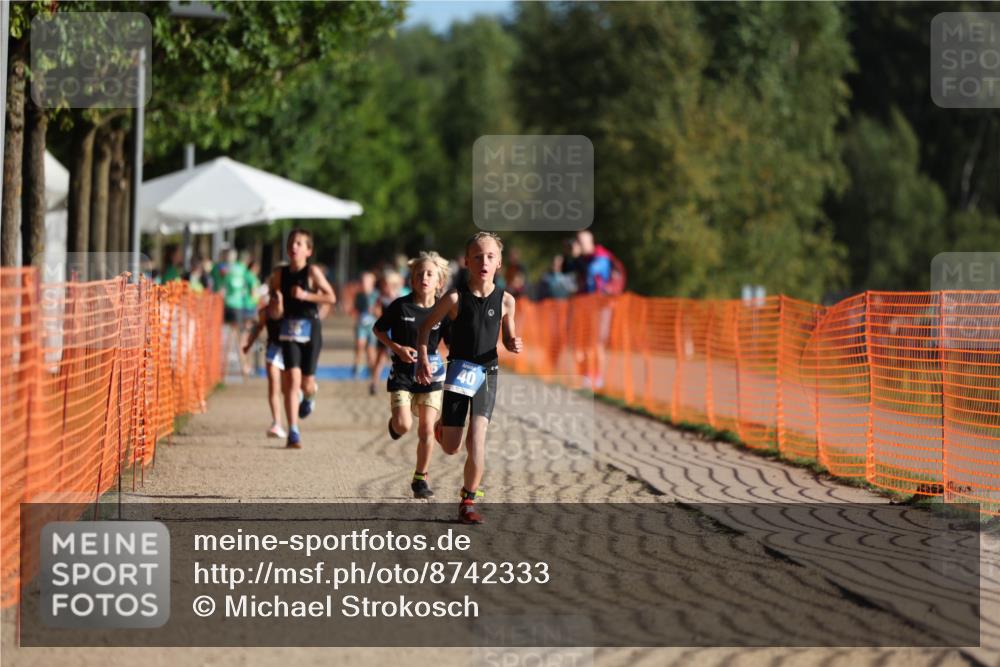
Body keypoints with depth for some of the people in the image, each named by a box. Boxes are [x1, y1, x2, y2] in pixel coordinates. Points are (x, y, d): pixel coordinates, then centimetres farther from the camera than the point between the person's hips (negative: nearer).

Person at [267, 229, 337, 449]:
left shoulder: (312, 272, -6)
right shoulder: (280, 274, 3)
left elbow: (331, 298, -12)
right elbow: (275, 313, 9)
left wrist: (306, 296, -20)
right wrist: (276, 304, -13)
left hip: (310, 330, -2)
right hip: (289, 331, 2)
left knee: (306, 382, 4)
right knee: (292, 380, -11)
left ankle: (309, 397, 44)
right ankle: (293, 433, -10)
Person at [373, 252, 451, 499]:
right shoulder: (401, 306, -8)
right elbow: (378, 329, 4)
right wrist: (397, 348, -11)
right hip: (402, 374, -2)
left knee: (427, 430, -2)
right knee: (404, 425, -15)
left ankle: (420, 479, 12)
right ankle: (394, 422, 24)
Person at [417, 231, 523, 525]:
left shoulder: (505, 300, -3)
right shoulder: (455, 298, -8)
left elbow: (508, 337, 11)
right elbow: (427, 325, 3)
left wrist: (514, 345, -12)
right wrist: (423, 359, -8)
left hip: (487, 373, 1)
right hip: (458, 373, 0)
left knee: (477, 437, -16)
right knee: (450, 448, 3)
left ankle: (468, 501, -3)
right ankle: (441, 428, 42)